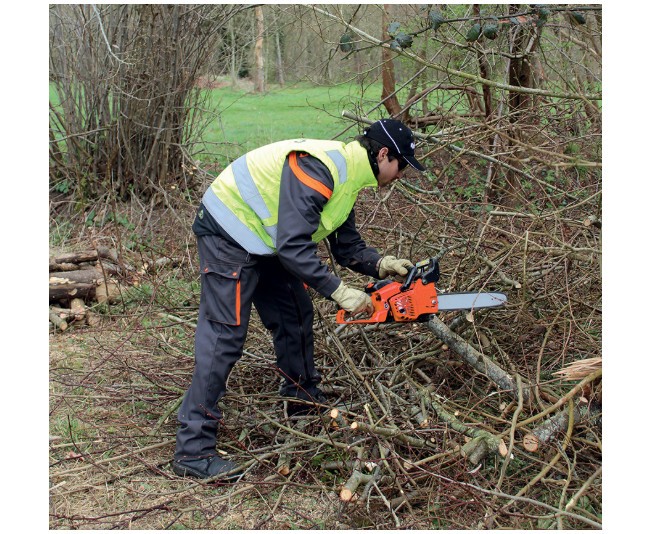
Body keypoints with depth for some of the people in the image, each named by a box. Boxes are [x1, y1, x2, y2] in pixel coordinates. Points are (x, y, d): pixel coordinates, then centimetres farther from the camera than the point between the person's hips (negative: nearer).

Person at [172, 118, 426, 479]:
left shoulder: (345, 176, 7)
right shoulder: (318, 169, -27)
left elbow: (347, 246, 12)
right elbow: (293, 246, -32)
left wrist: (380, 265, -5)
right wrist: (338, 291, -27)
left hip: (264, 240, 10)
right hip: (229, 234, -10)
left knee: (296, 317, 14)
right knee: (225, 335, -13)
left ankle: (304, 406, 32)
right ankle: (193, 450, -9)